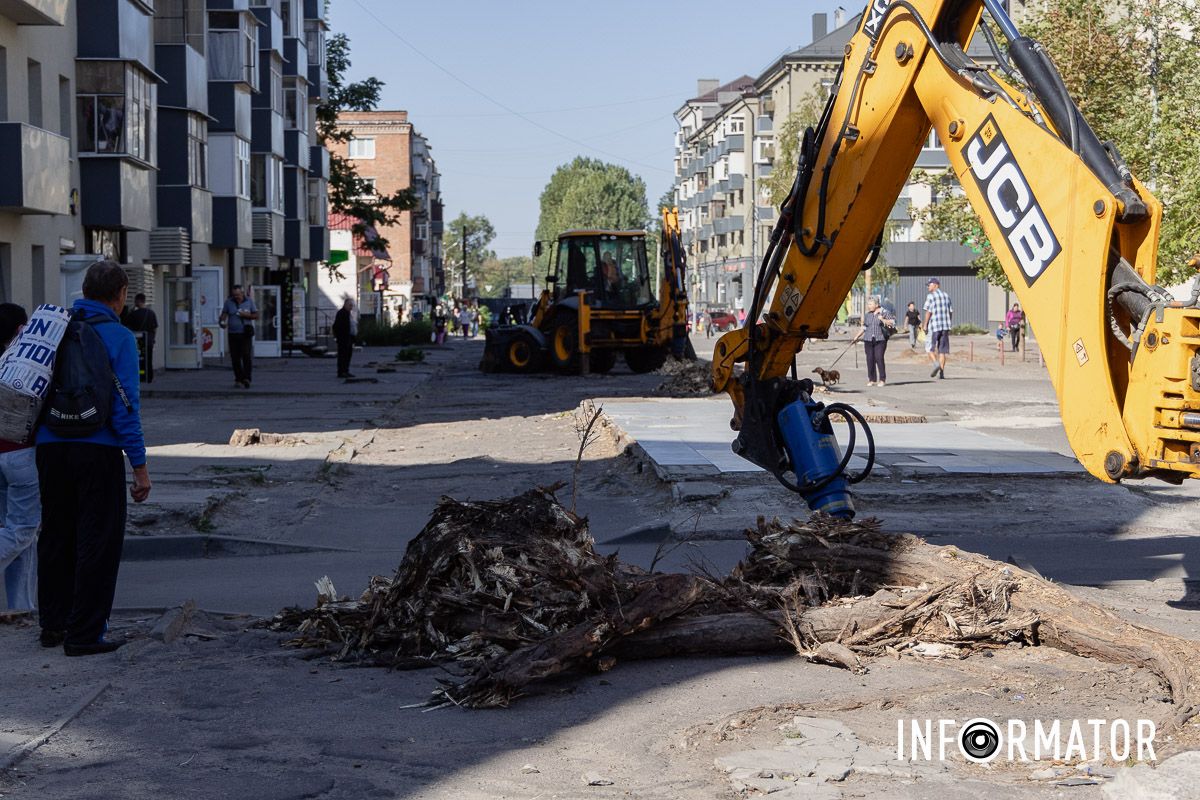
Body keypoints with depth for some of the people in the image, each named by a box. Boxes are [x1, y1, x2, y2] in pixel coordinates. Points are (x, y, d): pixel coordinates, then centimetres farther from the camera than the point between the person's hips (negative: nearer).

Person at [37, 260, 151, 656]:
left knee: (56, 537, 17)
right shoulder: (118, 337, -8)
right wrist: (140, 466, -9)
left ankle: (53, 625, 25)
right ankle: (84, 634, 3)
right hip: (97, 451, -6)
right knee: (98, 542, 3)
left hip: (50, 447, 6)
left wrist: (38, 443, 18)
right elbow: (125, 405, -12)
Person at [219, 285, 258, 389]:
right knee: (235, 358, 1)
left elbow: (256, 316, 6)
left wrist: (246, 315, -11)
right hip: (233, 334, 2)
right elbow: (224, 314, 2)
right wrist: (222, 321, -20)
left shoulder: (249, 302, 5)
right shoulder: (228, 302, 6)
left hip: (245, 334, -2)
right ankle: (238, 379, 10)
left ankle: (246, 378, -16)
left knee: (246, 355, -15)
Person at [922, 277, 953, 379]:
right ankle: (942, 372, 2)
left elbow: (928, 312, -12)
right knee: (942, 350, 6)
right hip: (945, 326, 5)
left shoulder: (930, 296, -6)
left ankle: (936, 363, -17)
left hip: (934, 326, -5)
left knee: (930, 348, 6)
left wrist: (925, 325, -5)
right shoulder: (946, 296, 12)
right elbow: (951, 312, 13)